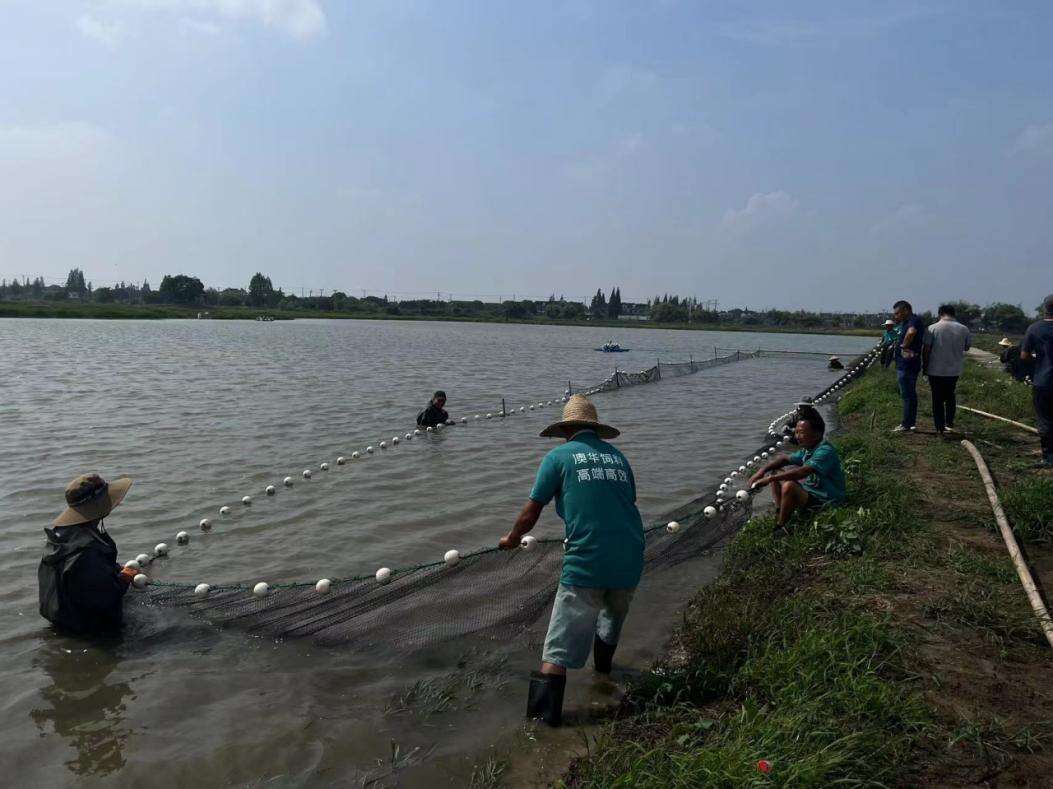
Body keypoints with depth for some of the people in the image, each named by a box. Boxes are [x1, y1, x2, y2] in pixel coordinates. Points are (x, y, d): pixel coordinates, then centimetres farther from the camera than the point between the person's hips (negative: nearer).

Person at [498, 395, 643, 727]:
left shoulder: (559, 456, 2)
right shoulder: (618, 456, 14)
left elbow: (530, 514, 4)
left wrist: (511, 538, 23)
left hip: (586, 564, -5)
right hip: (631, 559, 5)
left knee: (560, 645, 1)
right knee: (614, 612, 32)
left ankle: (544, 713, 0)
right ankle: (603, 665, 54)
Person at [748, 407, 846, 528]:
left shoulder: (825, 451, -25)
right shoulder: (808, 449, 4)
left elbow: (802, 472, -37)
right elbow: (784, 458, 14)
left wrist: (769, 479, -35)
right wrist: (762, 471, -2)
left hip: (825, 503, -10)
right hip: (809, 491, 10)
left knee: (789, 486, -34)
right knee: (775, 472, 13)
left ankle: (780, 526, -16)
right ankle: (779, 513, 3)